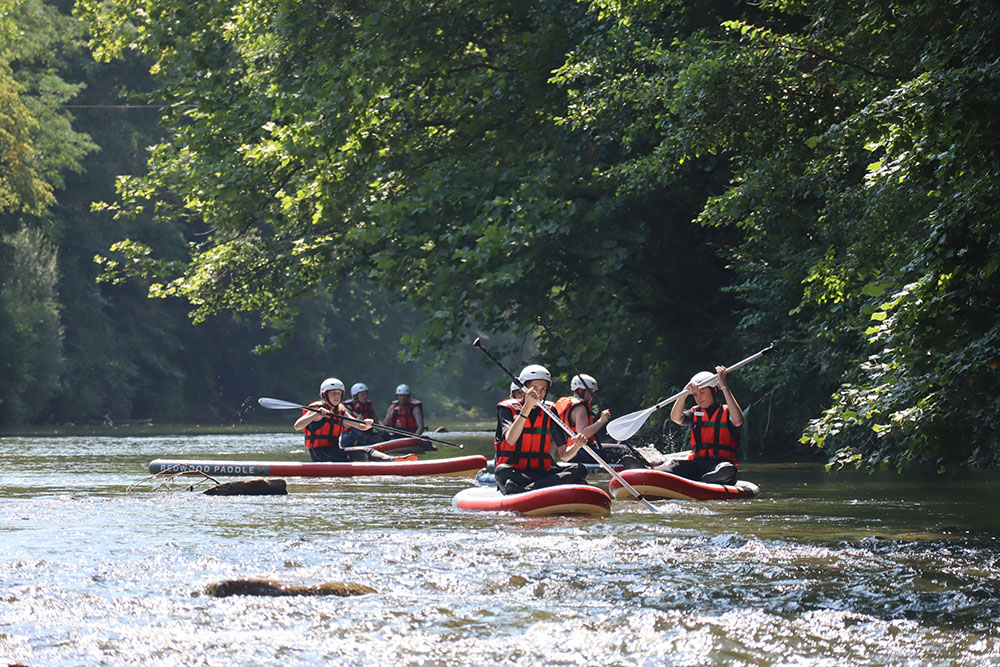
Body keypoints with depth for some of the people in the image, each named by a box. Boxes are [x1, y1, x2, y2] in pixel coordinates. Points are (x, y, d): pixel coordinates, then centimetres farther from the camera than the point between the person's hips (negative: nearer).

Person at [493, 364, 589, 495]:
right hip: (515, 472, -4)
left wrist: (576, 446, -14)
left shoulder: (549, 411, 13)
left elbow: (563, 454, 9)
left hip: (542, 472, 4)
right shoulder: (507, 409, 3)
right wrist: (527, 407, -21)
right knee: (502, 471, -36)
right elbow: (510, 440, -18)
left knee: (580, 469, -21)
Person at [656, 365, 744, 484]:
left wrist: (724, 386, -14)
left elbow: (738, 420, -18)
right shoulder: (695, 413, 18)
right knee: (673, 464, -26)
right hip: (697, 463, 4)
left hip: (722, 462, -4)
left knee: (728, 470, -40)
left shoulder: (726, 412, 7)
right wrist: (685, 393, -15)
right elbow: (675, 418, -1)